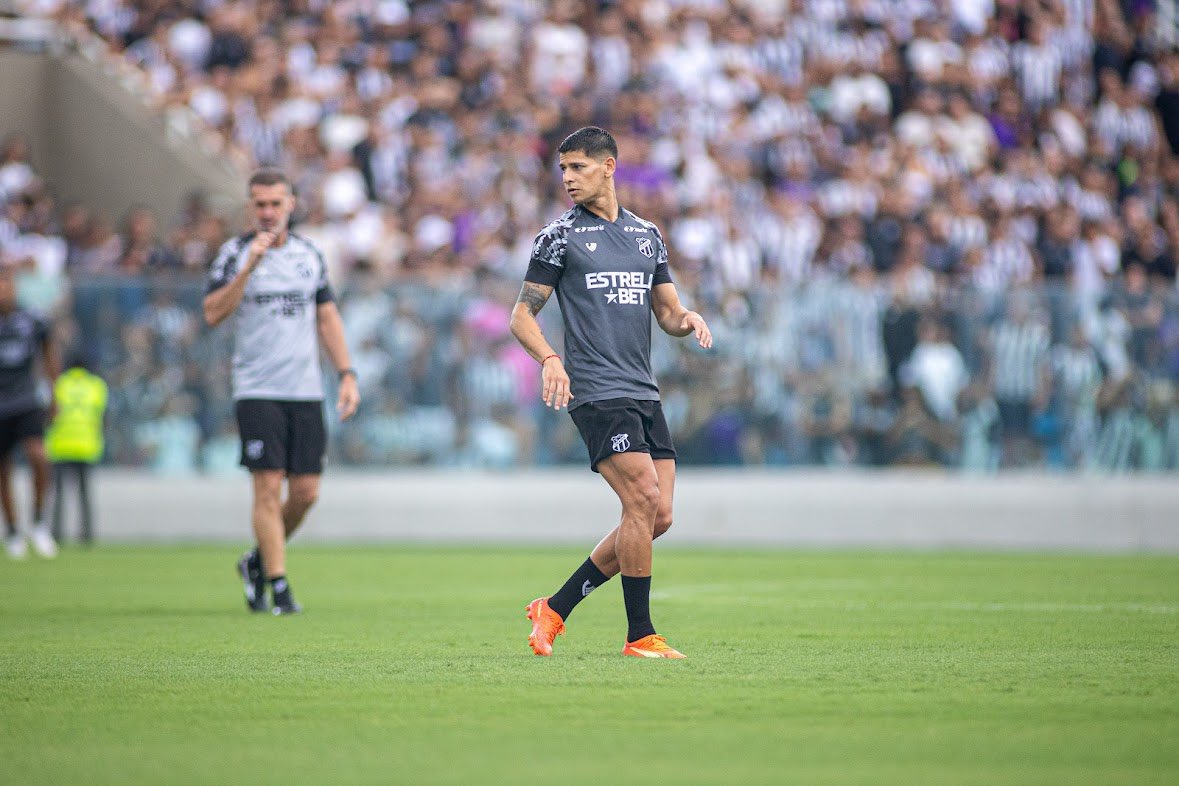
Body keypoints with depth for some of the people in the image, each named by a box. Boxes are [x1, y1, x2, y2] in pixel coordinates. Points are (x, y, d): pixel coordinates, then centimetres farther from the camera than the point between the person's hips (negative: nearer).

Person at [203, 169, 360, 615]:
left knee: (306, 492, 2)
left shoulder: (309, 255, 10)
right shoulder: (234, 253, -1)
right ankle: (278, 587, -3)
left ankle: (259, 561, 24)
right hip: (257, 390, -4)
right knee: (268, 488, -9)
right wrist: (249, 267, -21)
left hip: (306, 391, 4)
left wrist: (347, 375, 8)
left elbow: (327, 318, 16)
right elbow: (213, 314, -12)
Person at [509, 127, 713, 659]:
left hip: (645, 394, 6)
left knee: (657, 517, 1)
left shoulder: (647, 235, 16)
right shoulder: (559, 236, 1)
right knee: (644, 502, -16)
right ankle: (639, 635, -8)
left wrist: (688, 320, -4)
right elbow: (522, 315, 0)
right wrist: (550, 359, -18)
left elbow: (667, 312, 20)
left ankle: (554, 609, 12)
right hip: (596, 392, -6)